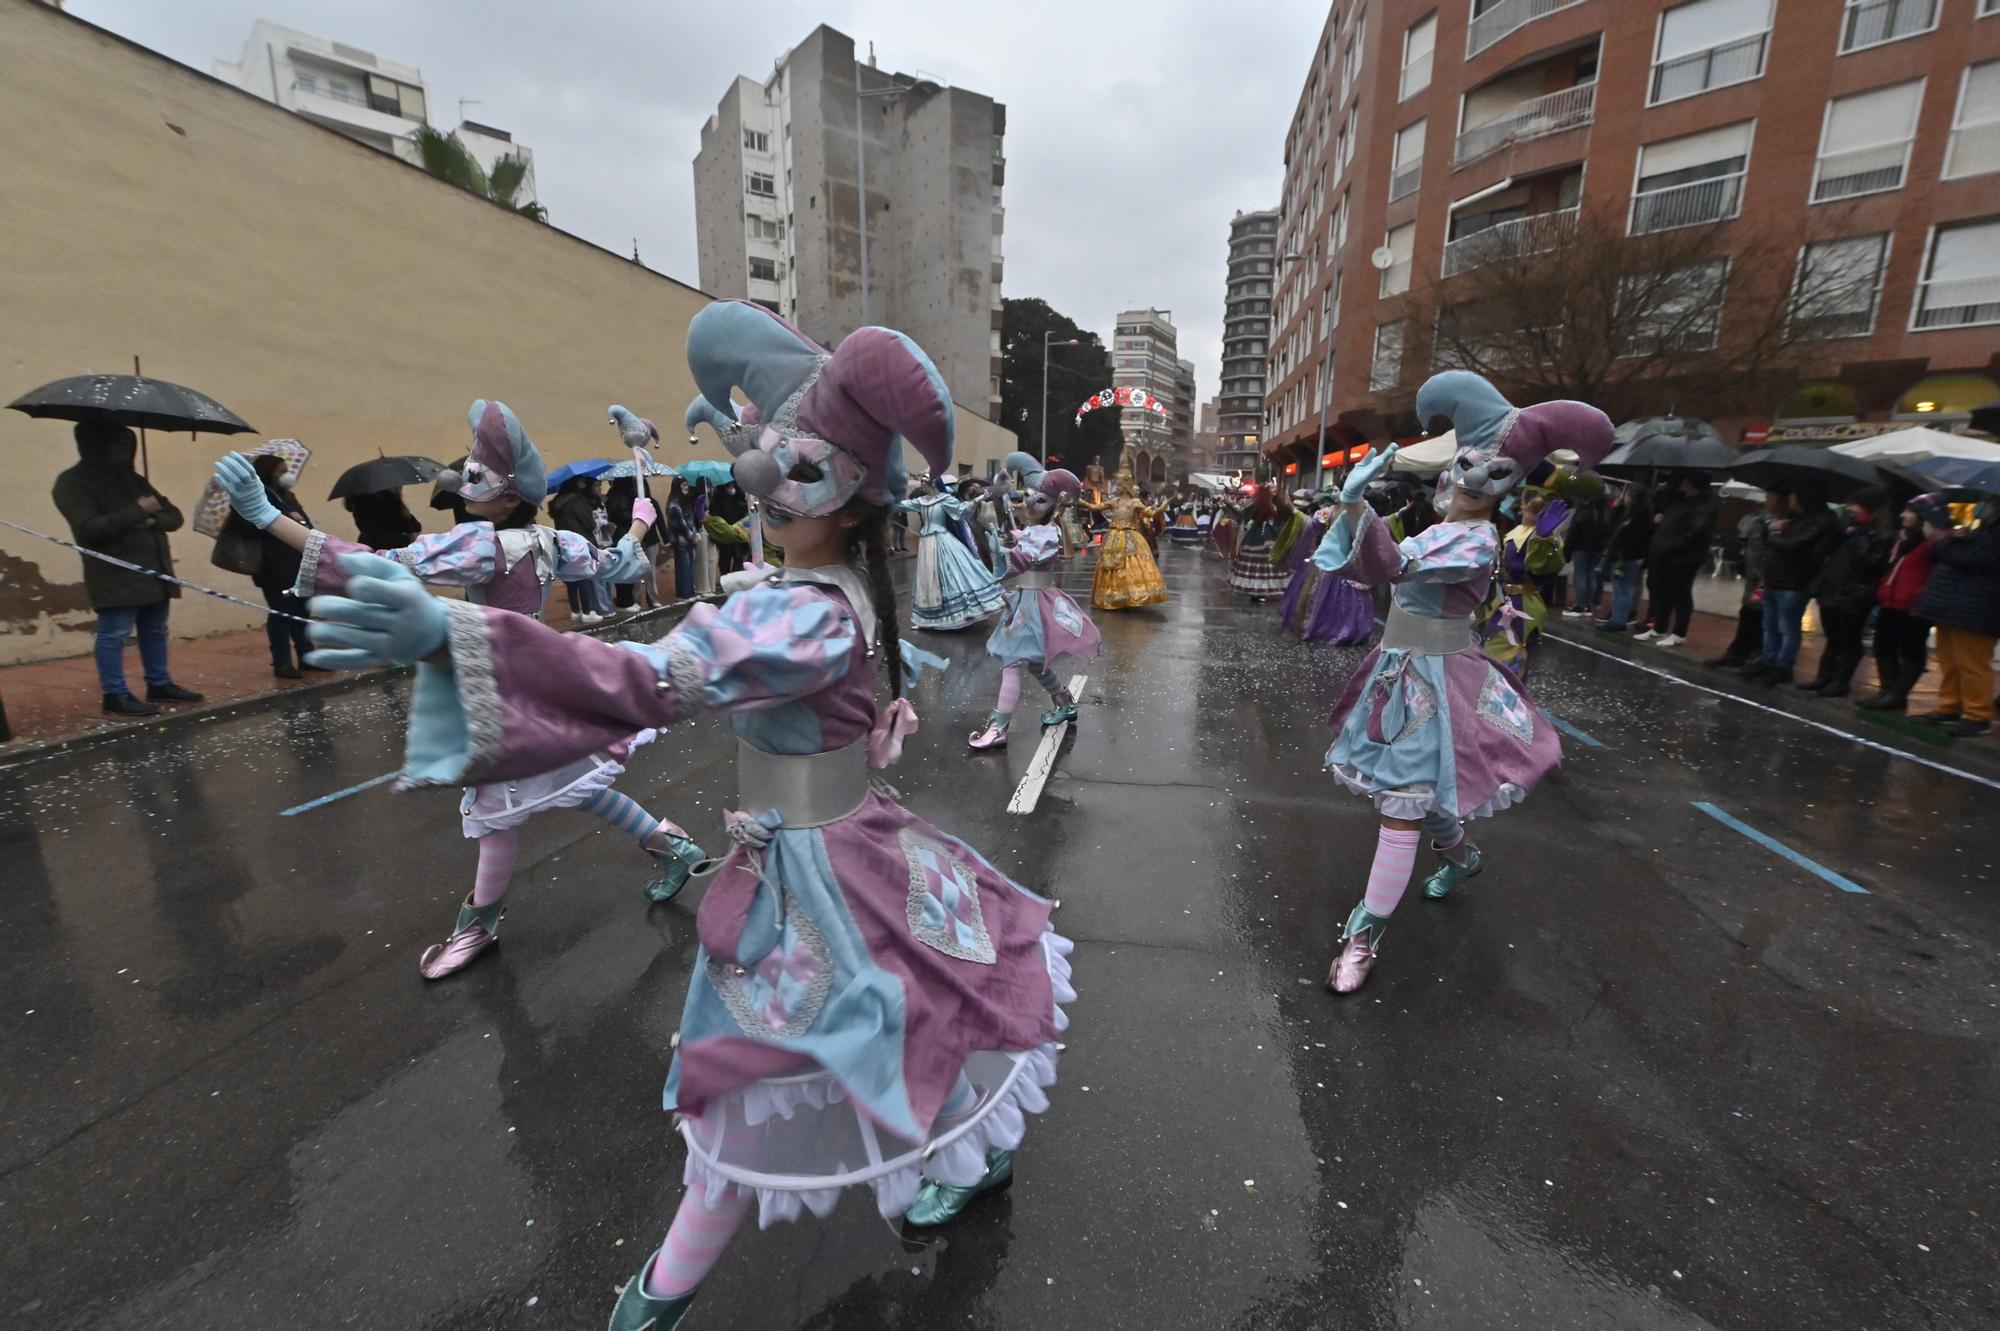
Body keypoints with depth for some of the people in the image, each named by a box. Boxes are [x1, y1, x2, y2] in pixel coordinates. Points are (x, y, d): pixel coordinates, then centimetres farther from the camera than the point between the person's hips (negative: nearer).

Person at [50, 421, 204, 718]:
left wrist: (152, 519, -9)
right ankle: (115, 695, 2)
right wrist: (138, 512, -17)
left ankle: (160, 684, 22)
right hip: (115, 576, -7)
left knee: (155, 630, 13)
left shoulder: (131, 477, 17)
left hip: (154, 570, 7)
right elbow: (90, 528, -18)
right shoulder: (73, 483, -5)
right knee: (114, 633, -4)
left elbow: (174, 515, 12)